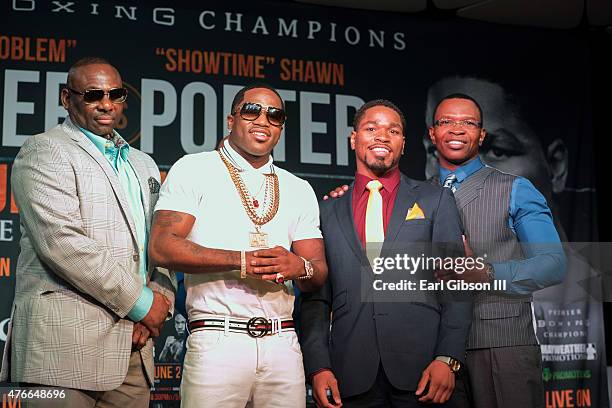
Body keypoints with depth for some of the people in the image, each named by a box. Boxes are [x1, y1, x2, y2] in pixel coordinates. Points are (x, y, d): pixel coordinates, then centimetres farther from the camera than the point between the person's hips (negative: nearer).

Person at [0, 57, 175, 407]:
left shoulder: (144, 165, 21)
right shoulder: (44, 152, -2)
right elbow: (61, 241, -15)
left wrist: (160, 300, -2)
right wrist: (141, 302, -12)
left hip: (134, 345, 6)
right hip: (66, 340, -6)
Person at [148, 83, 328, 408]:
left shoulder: (299, 190, 17)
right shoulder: (193, 169, 4)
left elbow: (319, 274, 12)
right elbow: (161, 248, -8)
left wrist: (299, 267, -12)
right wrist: (241, 261, -16)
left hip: (283, 345, 4)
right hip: (216, 342, -4)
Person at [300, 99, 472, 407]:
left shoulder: (436, 200, 8)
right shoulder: (328, 211, 11)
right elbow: (315, 299, 8)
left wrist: (448, 359, -8)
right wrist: (319, 367, -3)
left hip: (422, 371, -1)